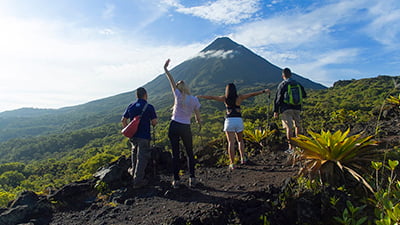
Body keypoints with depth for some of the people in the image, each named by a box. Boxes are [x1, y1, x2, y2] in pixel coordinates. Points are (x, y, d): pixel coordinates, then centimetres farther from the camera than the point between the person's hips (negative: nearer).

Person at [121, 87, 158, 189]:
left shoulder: (131, 106, 3)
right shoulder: (149, 107, -12)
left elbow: (123, 120, 8)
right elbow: (154, 122, -10)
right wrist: (150, 122, 13)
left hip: (133, 135, 6)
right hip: (144, 136, -5)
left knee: (135, 152, 28)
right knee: (142, 158, 3)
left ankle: (134, 172, 43)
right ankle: (138, 181, 7)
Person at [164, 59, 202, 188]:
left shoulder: (178, 96, -5)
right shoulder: (194, 100, -3)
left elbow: (172, 82, 4)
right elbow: (198, 117, 2)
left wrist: (165, 69, 14)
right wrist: (199, 122, 25)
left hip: (174, 126, 0)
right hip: (186, 128, 0)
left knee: (175, 154, 7)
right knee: (190, 153, 15)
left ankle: (176, 180, 10)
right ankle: (192, 179, 11)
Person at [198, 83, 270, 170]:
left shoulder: (224, 98, 5)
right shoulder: (239, 97, 5)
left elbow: (211, 97, 11)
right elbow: (252, 94, 8)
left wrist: (199, 96, 21)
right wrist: (264, 91, 17)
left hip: (229, 121, -1)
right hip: (238, 120, 1)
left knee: (231, 143, 0)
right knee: (240, 140, 22)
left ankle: (232, 164, -1)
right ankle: (243, 157, 12)